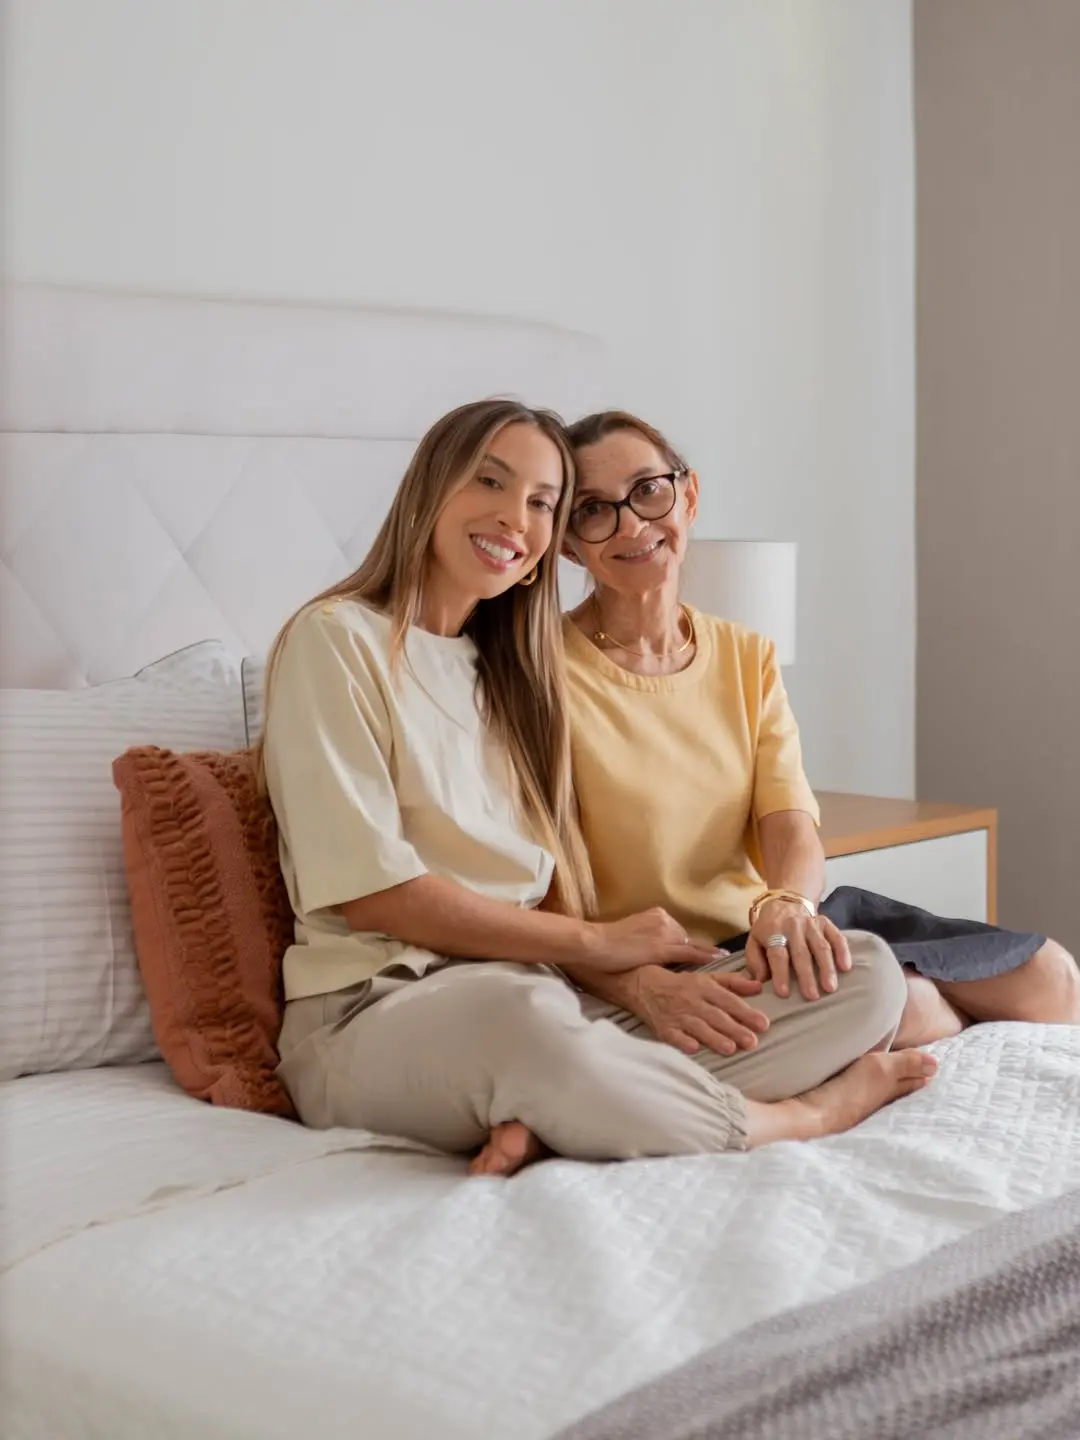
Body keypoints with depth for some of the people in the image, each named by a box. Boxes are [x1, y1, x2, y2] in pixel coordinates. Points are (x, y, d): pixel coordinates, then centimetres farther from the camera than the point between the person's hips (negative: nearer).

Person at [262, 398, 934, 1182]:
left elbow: (557, 878, 12)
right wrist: (596, 941, -7)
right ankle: (797, 1116, -14)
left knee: (869, 971, -7)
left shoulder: (513, 672, 22)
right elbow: (373, 893, -11)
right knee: (522, 1012, -43)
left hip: (545, 993, 7)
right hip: (380, 1013, -7)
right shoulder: (337, 640, -1)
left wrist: (654, 972, -9)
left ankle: (551, 1121, -26)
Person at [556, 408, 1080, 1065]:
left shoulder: (747, 658, 8)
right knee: (895, 999, -27)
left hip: (772, 934, 6)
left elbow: (792, 830, -6)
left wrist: (786, 903, -31)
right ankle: (971, 1027, 4)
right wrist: (645, 984, -37)